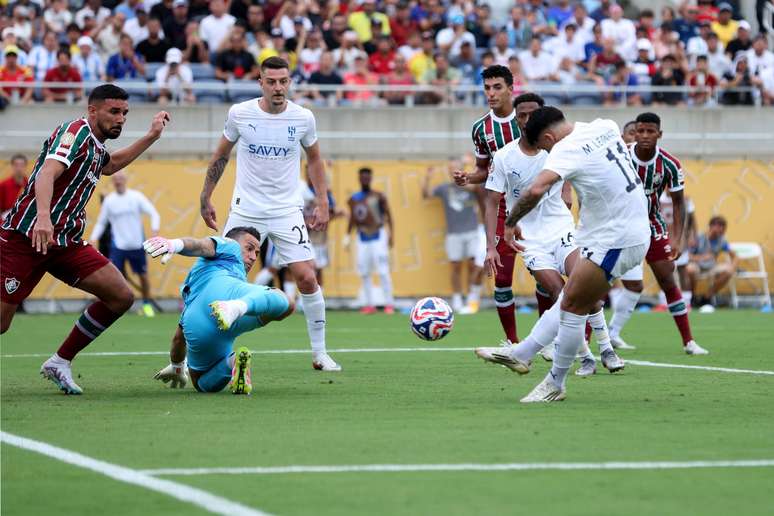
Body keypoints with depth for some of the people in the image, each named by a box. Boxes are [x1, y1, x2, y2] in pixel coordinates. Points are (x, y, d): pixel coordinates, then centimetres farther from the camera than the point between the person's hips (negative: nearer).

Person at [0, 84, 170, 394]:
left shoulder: (95, 147, 17)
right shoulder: (75, 131, -10)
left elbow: (110, 165, 43)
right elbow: (47, 173, -28)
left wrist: (151, 137, 36)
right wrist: (43, 215, -45)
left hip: (65, 243, 8)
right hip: (26, 237, -8)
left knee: (121, 297, -5)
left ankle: (60, 363, 4)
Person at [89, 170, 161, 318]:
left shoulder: (136, 197, -1)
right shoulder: (109, 200, 4)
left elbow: (153, 214, -4)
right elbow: (101, 223, 12)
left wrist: (154, 229, -20)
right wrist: (94, 238, -2)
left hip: (137, 245, 0)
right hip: (118, 245, 0)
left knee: (143, 276, 7)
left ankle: (147, 304, 24)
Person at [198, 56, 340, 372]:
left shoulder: (303, 118, -3)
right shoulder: (239, 114, -4)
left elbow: (314, 159, 13)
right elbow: (220, 156, 10)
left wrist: (323, 203, 7)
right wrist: (206, 198, 10)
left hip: (288, 212, 0)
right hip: (245, 210, 0)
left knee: (306, 278, -9)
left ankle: (320, 354, 4)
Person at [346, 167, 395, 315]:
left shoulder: (379, 197, -2)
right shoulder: (353, 199, 9)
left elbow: (388, 215, -2)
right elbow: (352, 219, 15)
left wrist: (391, 234, -10)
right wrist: (347, 236, 7)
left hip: (378, 236, -4)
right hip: (362, 238, 4)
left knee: (383, 271, -9)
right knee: (364, 272, 2)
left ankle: (389, 304, -7)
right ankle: (369, 304, 9)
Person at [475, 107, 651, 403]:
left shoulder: (566, 149, -17)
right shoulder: (605, 127, 6)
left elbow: (536, 190, -32)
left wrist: (511, 223, -18)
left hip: (616, 242, -9)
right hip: (635, 231, 9)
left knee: (572, 306, -1)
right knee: (569, 299, 12)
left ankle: (555, 385, 7)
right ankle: (521, 354, 17)